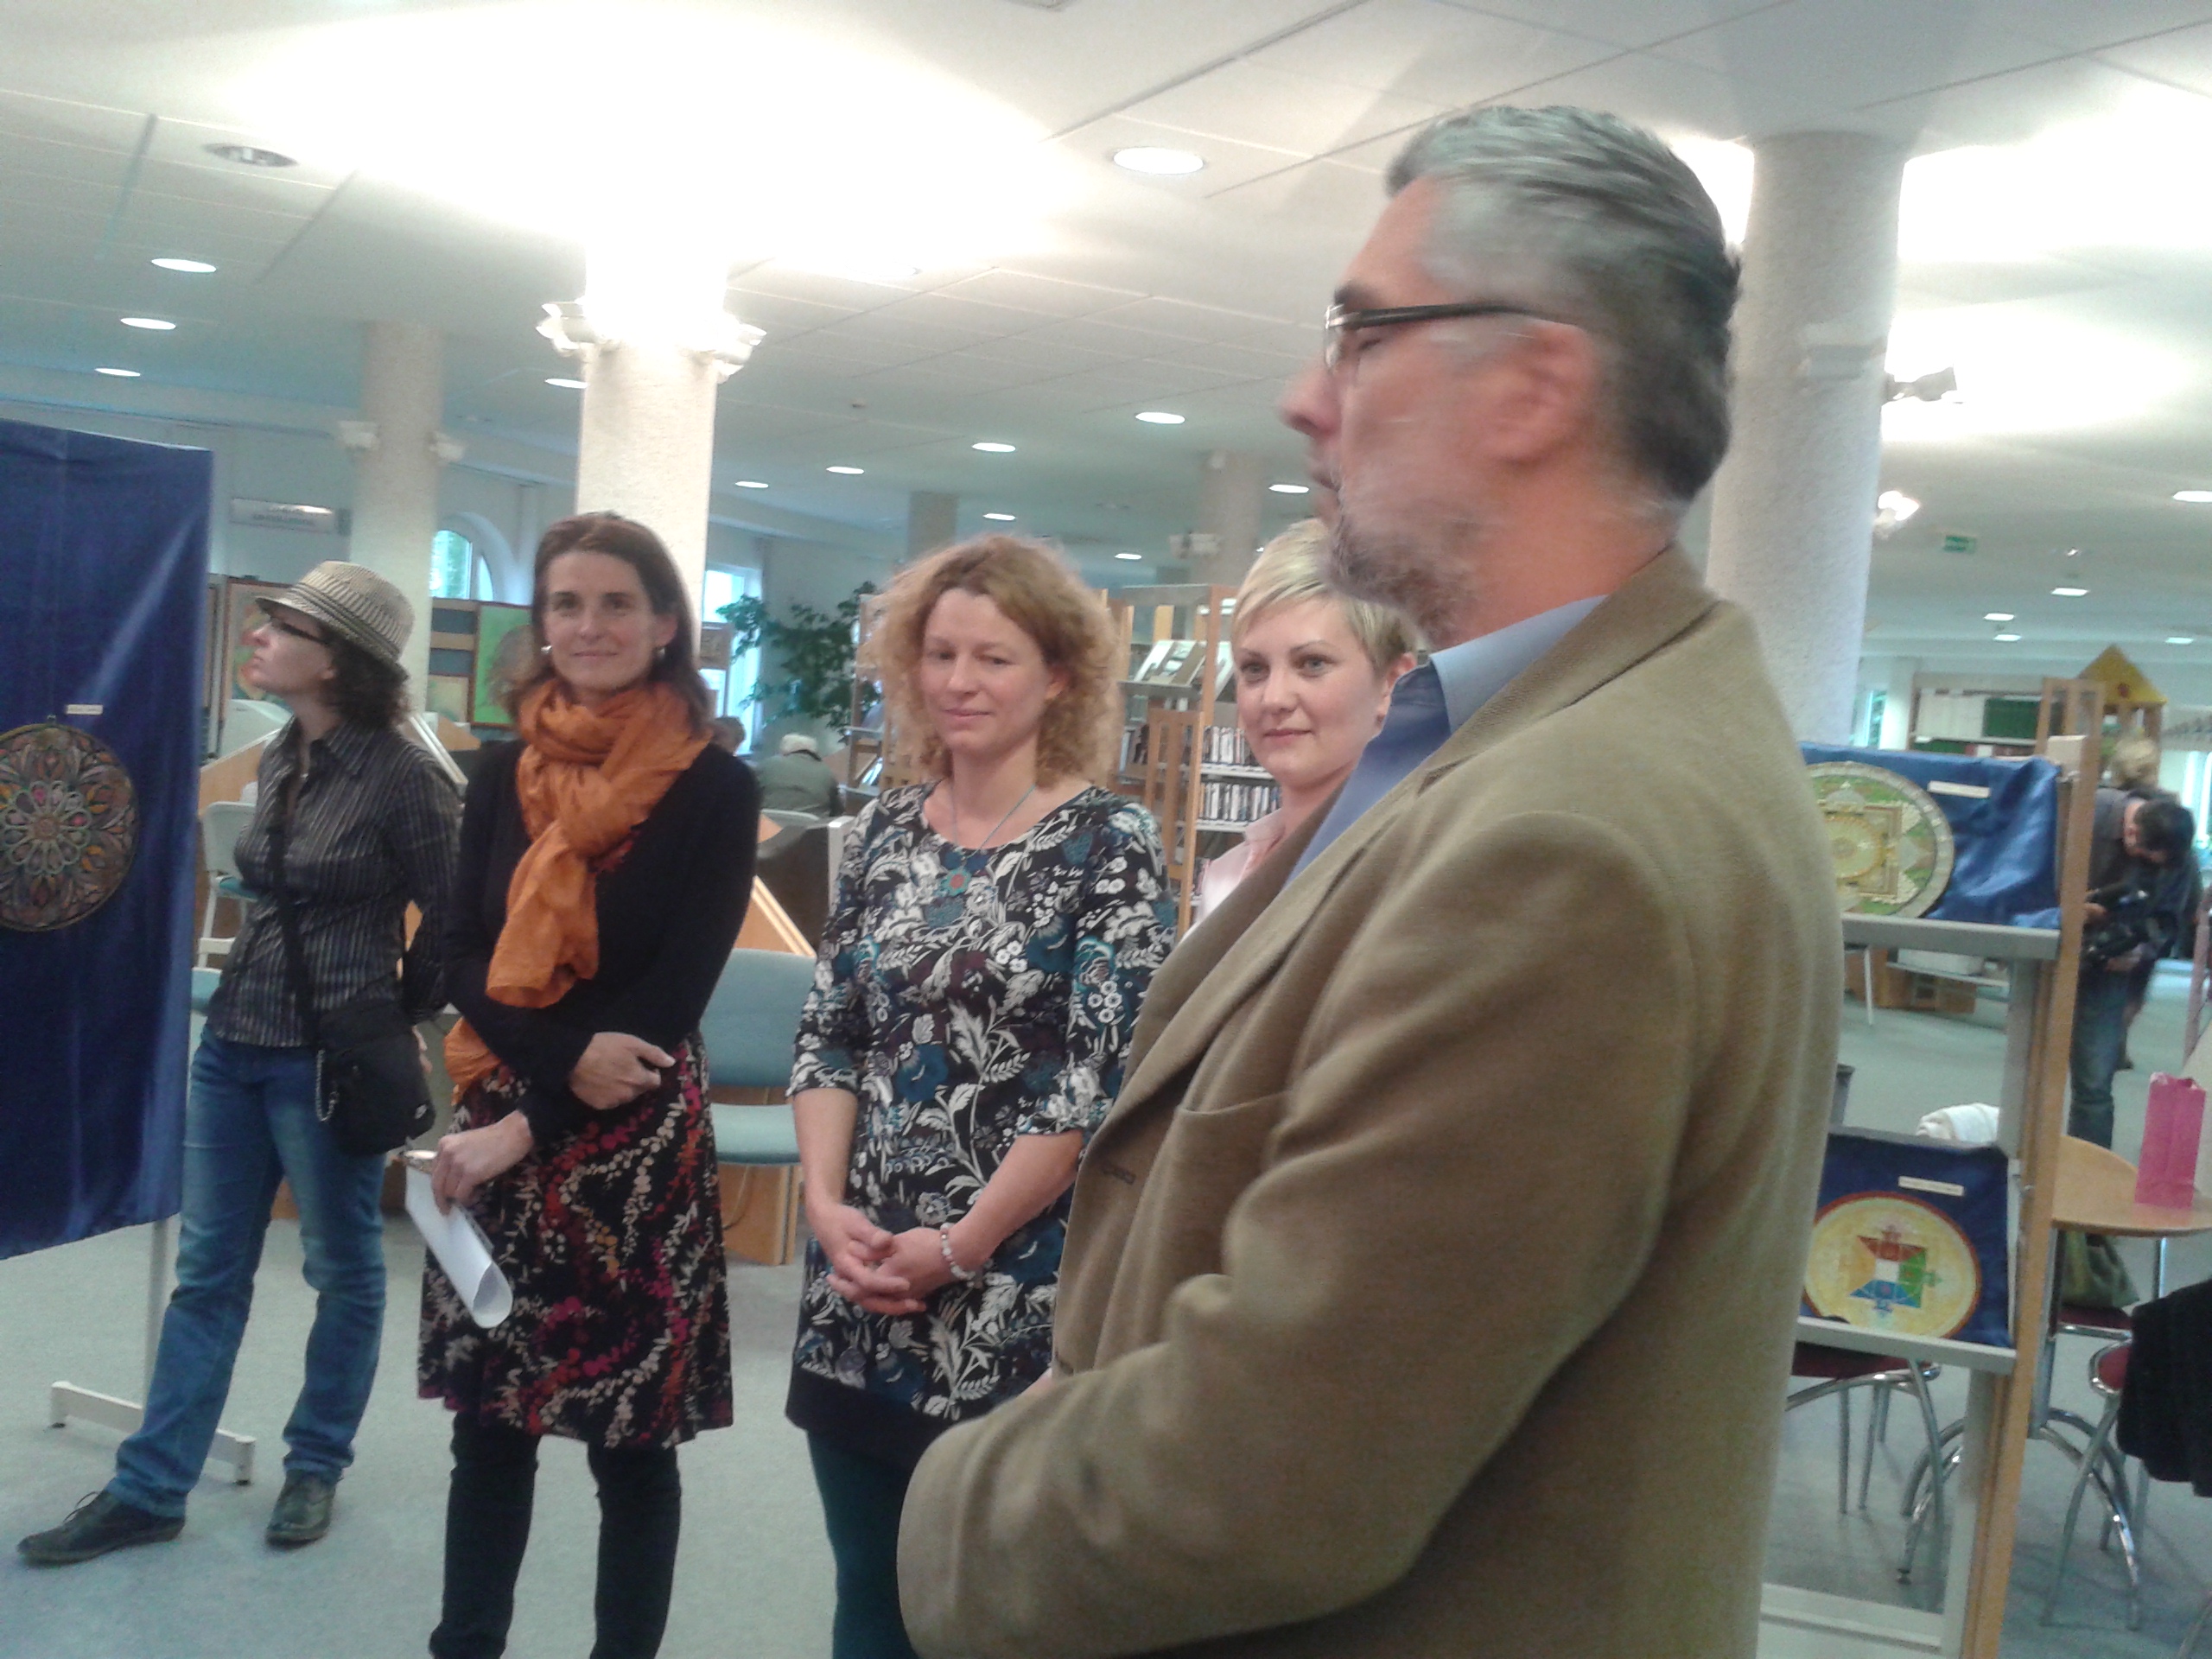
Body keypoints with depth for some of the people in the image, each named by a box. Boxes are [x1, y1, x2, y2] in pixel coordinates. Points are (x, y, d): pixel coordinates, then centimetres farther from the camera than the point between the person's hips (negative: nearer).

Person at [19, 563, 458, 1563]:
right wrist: (247, 987, 15)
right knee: (206, 1272, 12)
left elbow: (452, 917, -8)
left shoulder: (402, 776, -16)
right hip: (233, 1043, 7)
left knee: (342, 1271, 10)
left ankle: (316, 1467, 27)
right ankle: (149, 1490, 21)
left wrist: (396, 1020, 1)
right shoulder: (279, 757, 6)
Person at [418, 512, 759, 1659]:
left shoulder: (715, 789, -5)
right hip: (497, 1117, 4)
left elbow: (677, 989, -10)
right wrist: (566, 1054, -17)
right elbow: (464, 964, 3)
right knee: (487, 1416, 12)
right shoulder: (504, 776, 7)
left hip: (638, 1136, -3)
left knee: (630, 1434, 5)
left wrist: (528, 1128, -14)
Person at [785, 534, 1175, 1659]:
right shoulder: (884, 833, 7)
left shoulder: (1110, 845, -9)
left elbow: (1104, 1079, -14)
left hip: (1015, 1297, -5)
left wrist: (959, 1245, -13)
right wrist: (826, 1203, -7)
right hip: (861, 1283, 5)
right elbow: (828, 1035, 8)